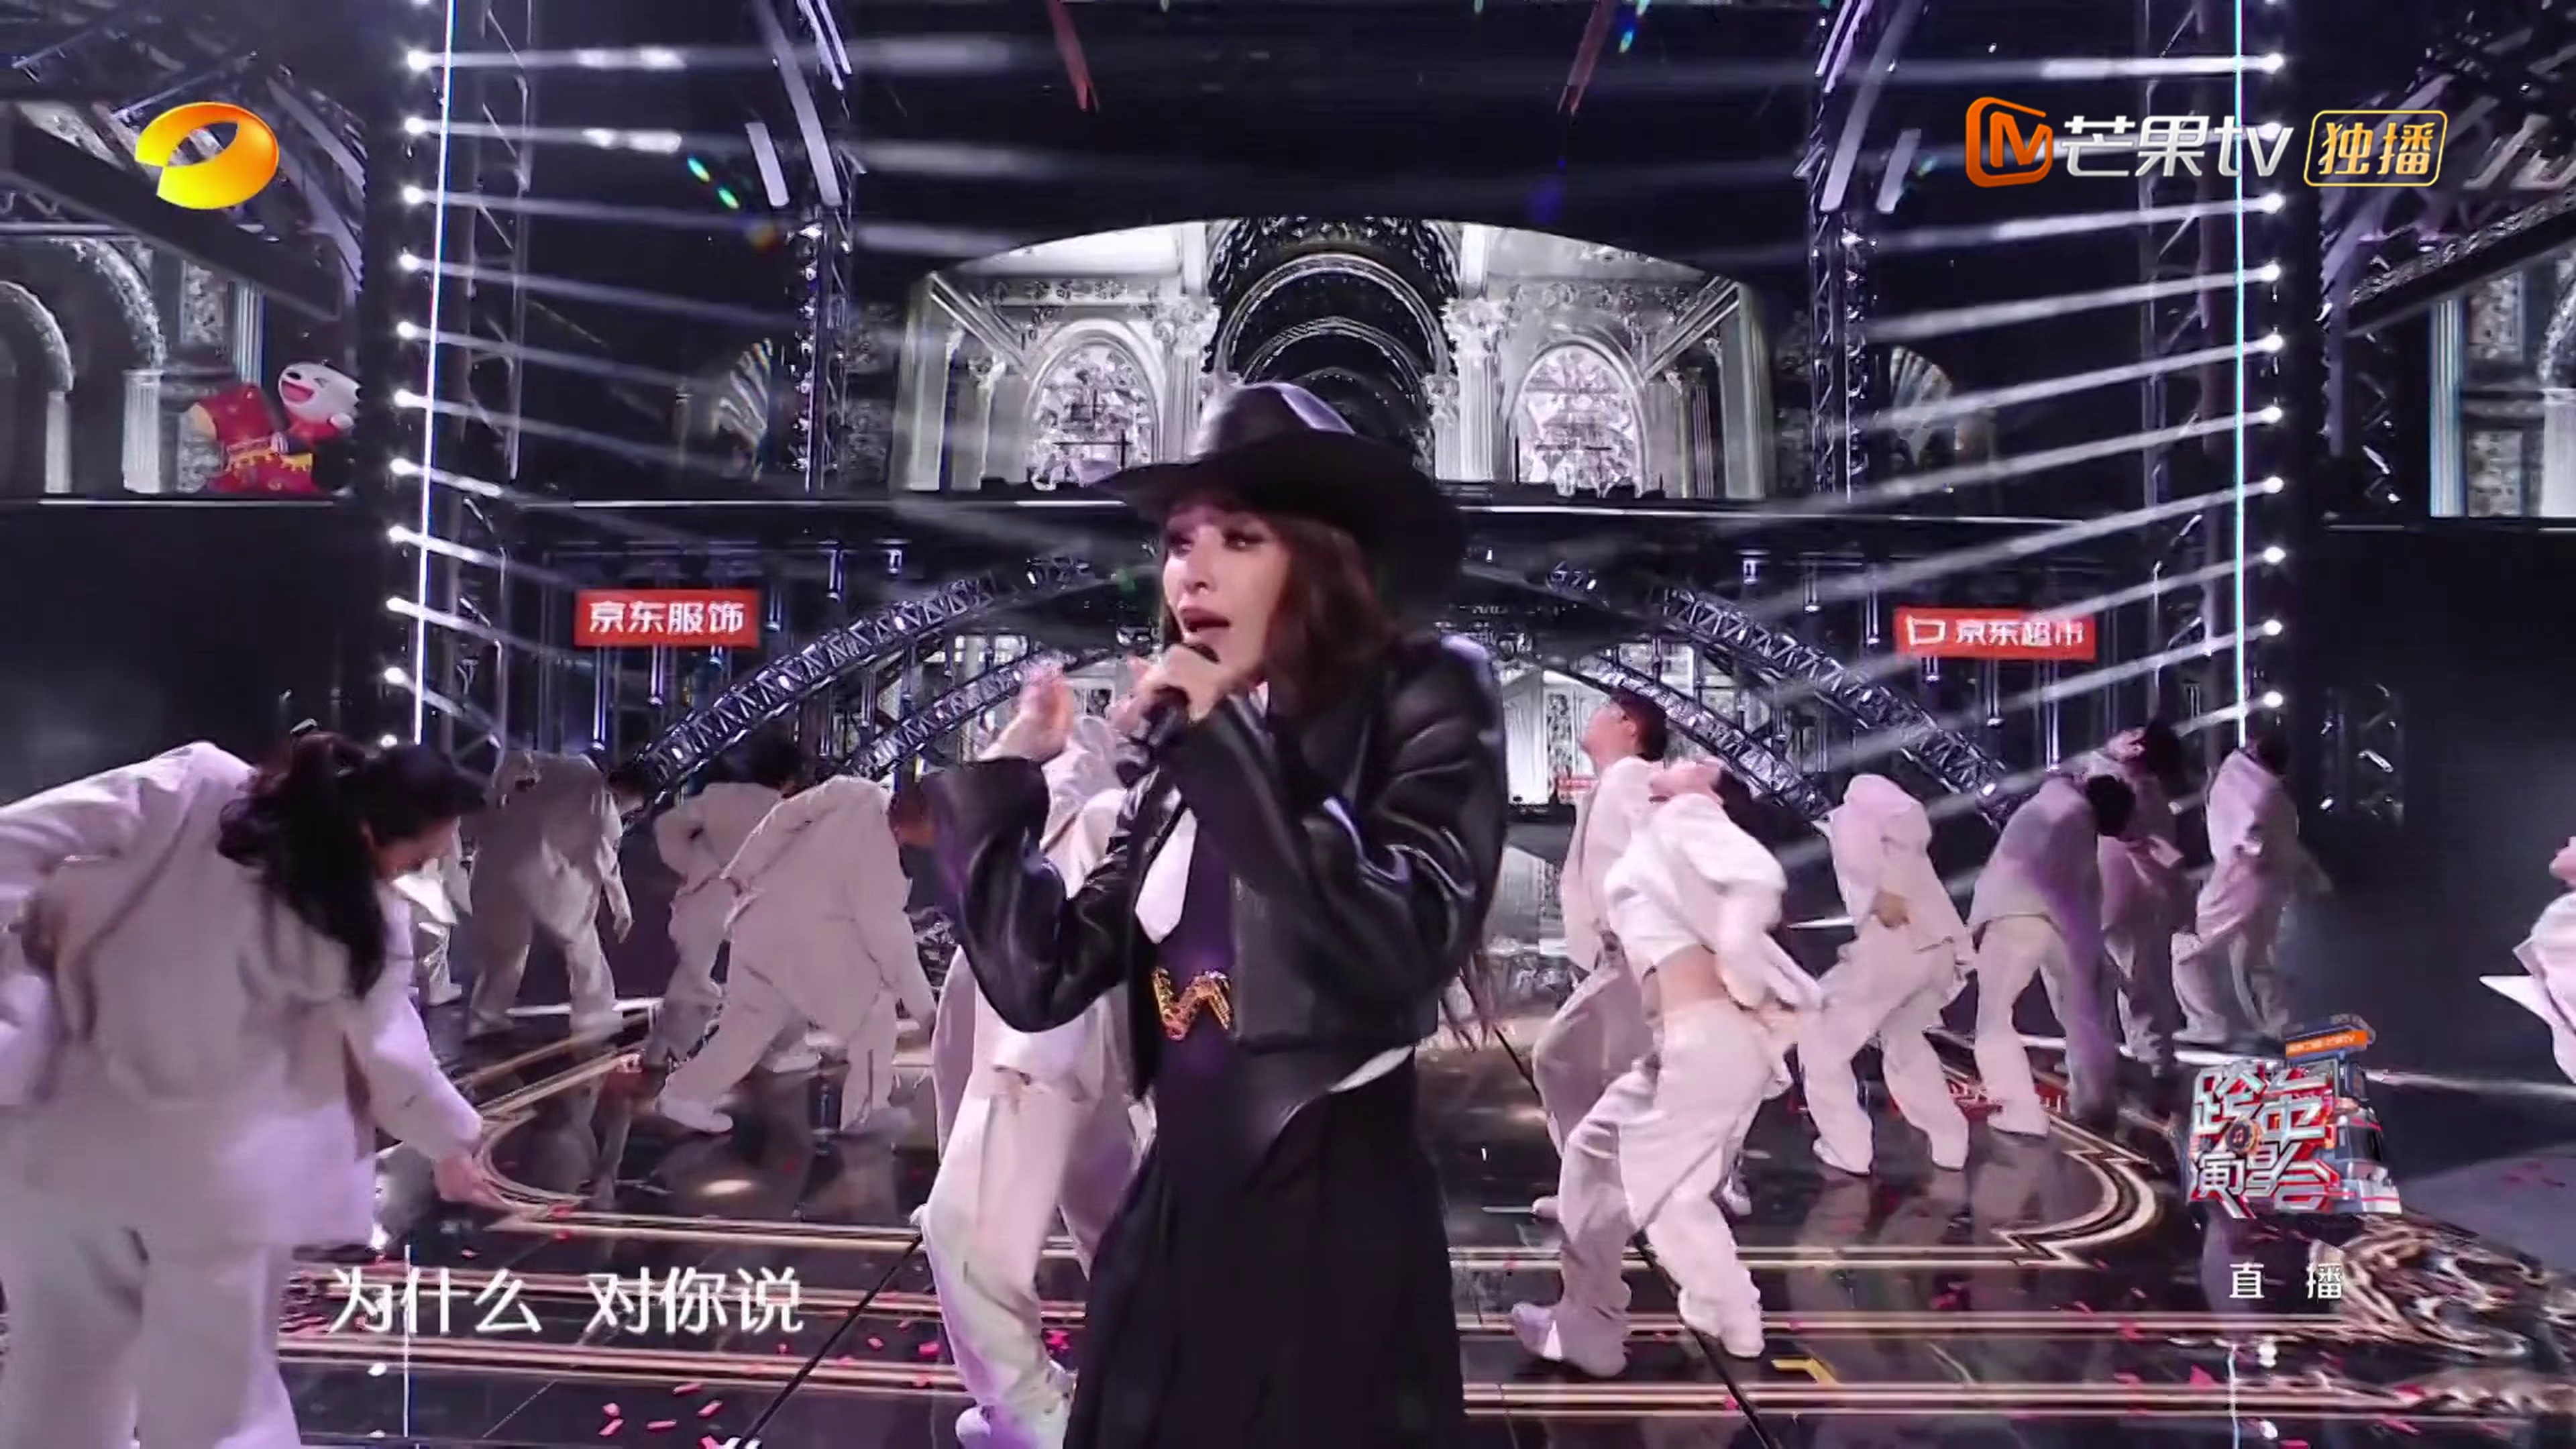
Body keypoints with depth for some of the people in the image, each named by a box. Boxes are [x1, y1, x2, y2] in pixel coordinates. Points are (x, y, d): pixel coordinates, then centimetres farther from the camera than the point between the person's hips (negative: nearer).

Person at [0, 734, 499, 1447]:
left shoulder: (192, 784, -9)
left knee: (60, 1381, 21)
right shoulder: (370, 925, -12)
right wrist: (453, 1143, 16)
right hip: (212, 1175, -3)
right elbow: (392, 1055, 0)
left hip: (69, 1135, 3)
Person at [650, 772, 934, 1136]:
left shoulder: (854, 791, -7)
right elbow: (890, 937, -19)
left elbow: (785, 816, 1)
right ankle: (866, 1109, 5)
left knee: (752, 1017, 21)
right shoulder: (882, 862, -24)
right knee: (874, 1004, 1)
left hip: (761, 919, 8)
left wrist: (744, 869, 12)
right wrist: (922, 1007, -12)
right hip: (805, 937, -8)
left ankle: (685, 1093, 25)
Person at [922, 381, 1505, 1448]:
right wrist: (1006, 774, -2)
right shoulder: (1179, 755, 7)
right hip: (1173, 1209, 6)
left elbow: (1399, 958, -25)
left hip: (1334, 1218, -5)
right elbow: (1042, 981, 3)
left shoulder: (1424, 704, -9)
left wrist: (1230, 750, -21)